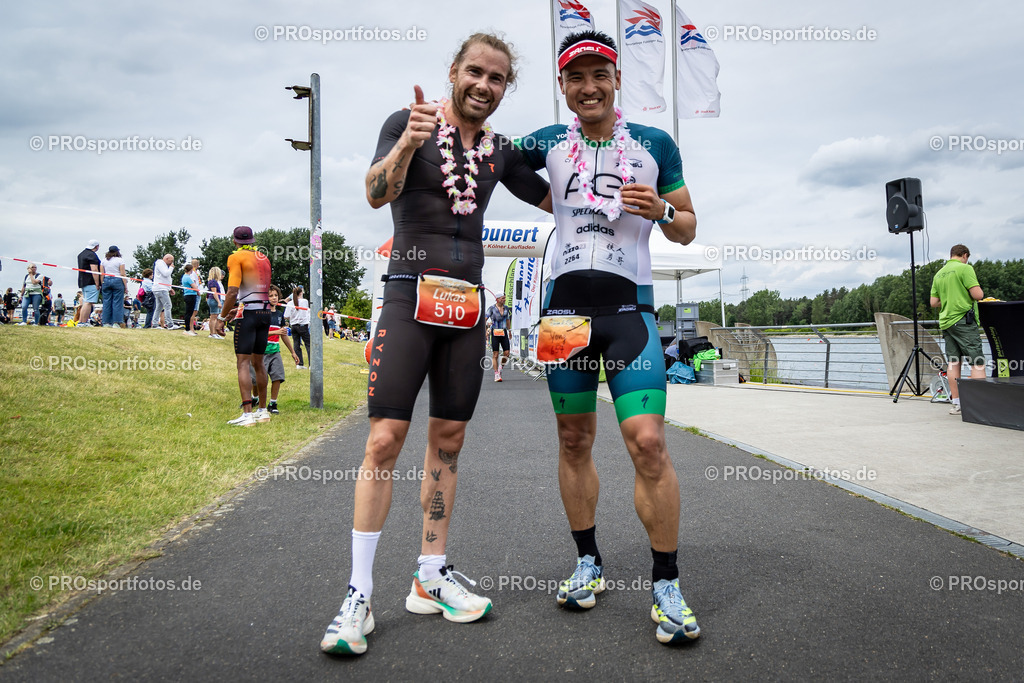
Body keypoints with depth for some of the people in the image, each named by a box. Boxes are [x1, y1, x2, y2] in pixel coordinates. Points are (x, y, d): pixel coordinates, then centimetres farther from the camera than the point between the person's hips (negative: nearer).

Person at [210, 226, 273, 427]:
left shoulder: (236, 257, -5)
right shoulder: (264, 258, 15)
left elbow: (233, 292, -14)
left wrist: (222, 318, -9)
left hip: (248, 313, -7)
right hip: (265, 312, 7)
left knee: (243, 363, -7)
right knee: (258, 363, 14)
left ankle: (247, 414, -13)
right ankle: (262, 410, 19)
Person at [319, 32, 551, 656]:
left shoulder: (502, 152, 14)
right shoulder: (410, 122, 0)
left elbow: (559, 200, 22)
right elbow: (377, 194, -14)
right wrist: (408, 143, -31)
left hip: (467, 301, 5)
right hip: (411, 294, -5)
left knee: (448, 439, 7)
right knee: (386, 438, -11)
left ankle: (431, 580, 18)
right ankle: (360, 595, -1)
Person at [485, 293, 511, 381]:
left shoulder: (506, 308, 10)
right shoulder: (492, 309, -4)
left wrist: (509, 330, 27)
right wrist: (487, 322, -27)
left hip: (504, 332, 4)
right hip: (495, 332, -4)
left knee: (507, 353, -6)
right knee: (495, 354, -4)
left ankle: (500, 366, 21)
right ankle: (496, 374, 0)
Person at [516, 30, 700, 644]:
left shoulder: (656, 144, 7)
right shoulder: (549, 142, 11)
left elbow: (687, 231, 9)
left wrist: (660, 210, -11)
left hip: (630, 305, -2)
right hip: (566, 301, 3)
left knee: (648, 442, -13)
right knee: (575, 439, 8)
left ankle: (667, 585, 2)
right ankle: (589, 563, 25)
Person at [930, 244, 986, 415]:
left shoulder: (938, 274, 14)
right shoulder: (964, 268, -7)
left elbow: (933, 302, 15)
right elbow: (978, 295, -14)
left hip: (946, 322, 7)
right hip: (963, 320, -7)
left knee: (953, 363, 8)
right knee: (977, 362, -6)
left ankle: (956, 403, 9)